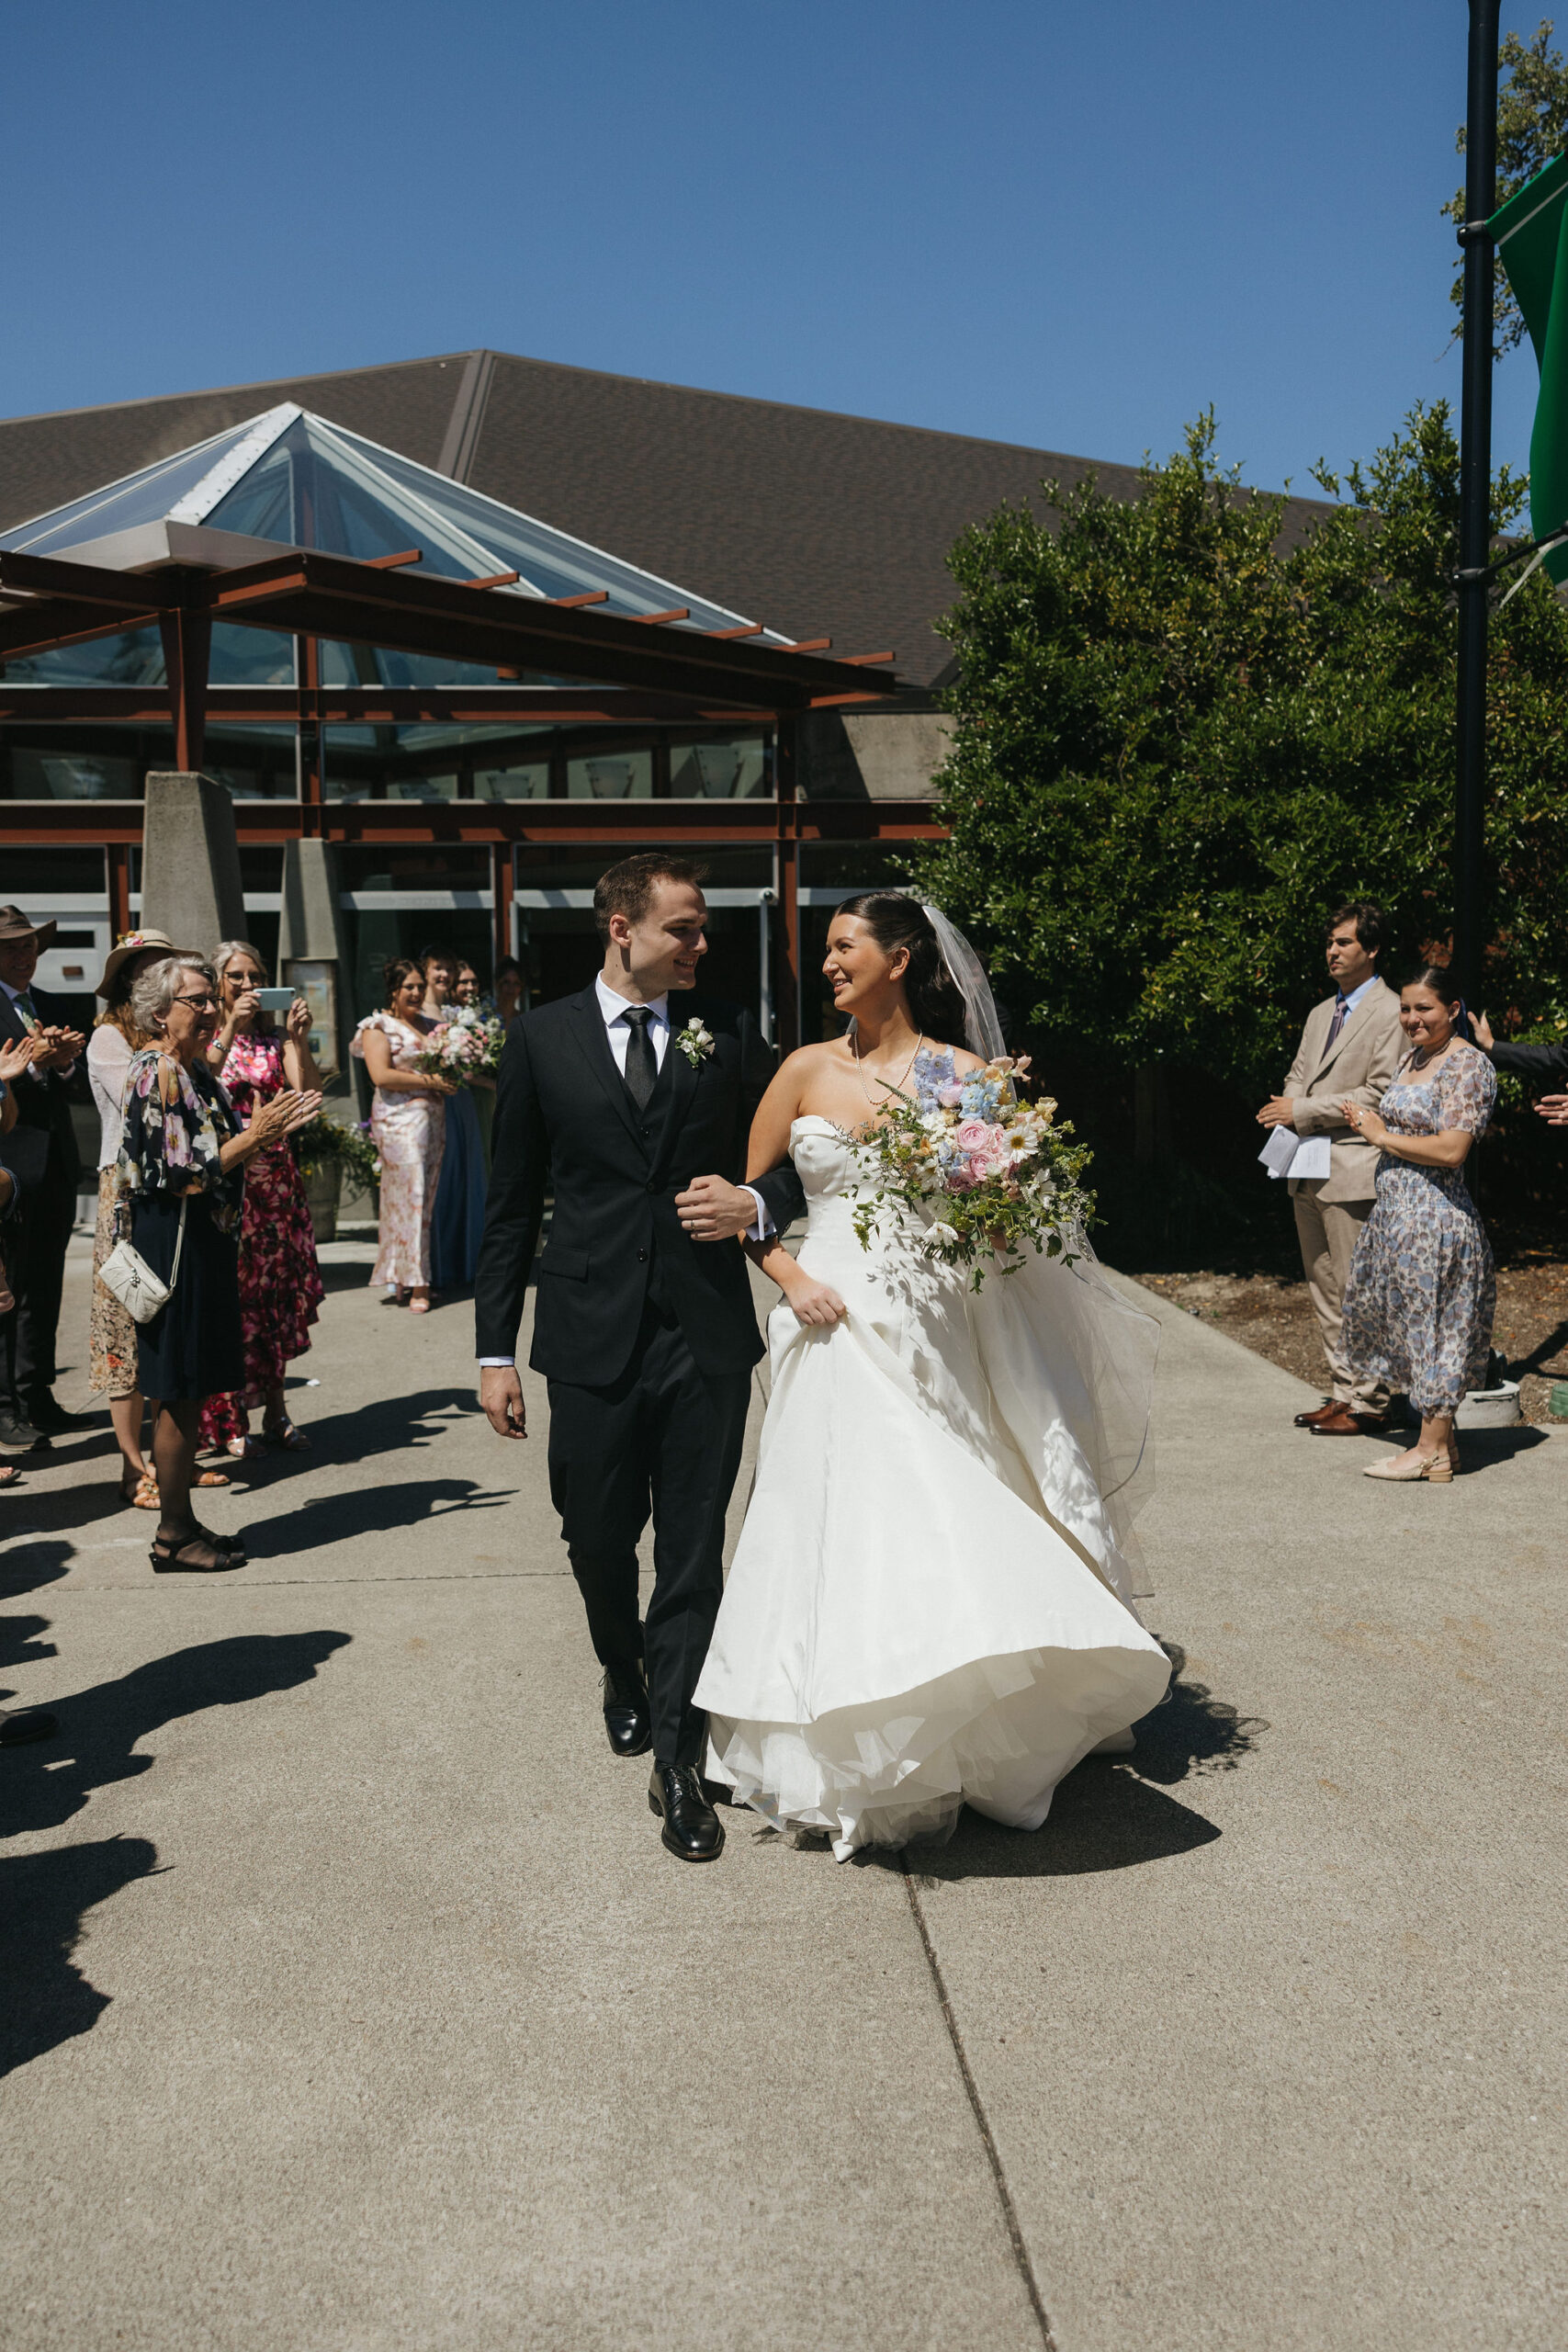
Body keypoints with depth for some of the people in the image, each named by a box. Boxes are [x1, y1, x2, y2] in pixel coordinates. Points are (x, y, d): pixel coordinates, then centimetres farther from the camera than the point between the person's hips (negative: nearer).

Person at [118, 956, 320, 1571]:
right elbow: (180, 1177, -19)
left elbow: (219, 1149, 15)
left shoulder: (195, 1072, 13)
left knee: (190, 1392, 13)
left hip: (205, 1246, 9)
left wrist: (269, 1129, 2)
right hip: (174, 1247, -9)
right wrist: (256, 1135, -17)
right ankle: (174, 1536, 7)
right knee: (178, 1394, -2)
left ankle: (181, 1524, 22)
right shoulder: (154, 1075, -15)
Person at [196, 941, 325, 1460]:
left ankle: (274, 1409, 18)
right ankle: (225, 1418, 4)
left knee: (278, 1289, 8)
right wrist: (230, 1026, -19)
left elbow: (307, 1097, -2)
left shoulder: (274, 1041, 11)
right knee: (229, 1291, -3)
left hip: (276, 1177, 4)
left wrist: (298, 1038, -10)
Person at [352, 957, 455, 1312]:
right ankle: (416, 1283, -8)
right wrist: (429, 1081, -14)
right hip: (400, 1120, -7)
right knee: (410, 1196, -9)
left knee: (425, 1198, 5)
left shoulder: (429, 1025, 18)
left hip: (433, 1119, 7)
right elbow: (381, 1075, -13)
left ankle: (398, 1277, 12)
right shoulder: (379, 1026, -1)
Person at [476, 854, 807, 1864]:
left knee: (694, 1553, 2)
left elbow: (803, 1156, 12)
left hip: (706, 1335, 0)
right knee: (598, 1542, 13)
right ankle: (627, 1678, 43)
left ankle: (677, 1761, 12)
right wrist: (496, 1348, 2)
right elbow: (512, 1203, 5)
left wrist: (759, 1200, -12)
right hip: (592, 1336, 1)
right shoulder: (544, 1037, 3)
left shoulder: (730, 1033, 4)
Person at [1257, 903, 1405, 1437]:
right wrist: (1287, 1105, 0)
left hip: (1354, 1173, -8)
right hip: (1308, 1173, 9)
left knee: (1356, 1293, -5)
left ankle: (1367, 1403, 3)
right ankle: (1342, 1391, 21)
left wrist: (1306, 1111, -14)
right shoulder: (1320, 1013, 19)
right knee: (1325, 1292, 13)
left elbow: (1381, 1094, -15)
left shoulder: (1390, 1013, -8)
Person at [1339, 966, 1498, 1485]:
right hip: (1397, 1212, 9)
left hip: (1436, 1217, -9)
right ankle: (1442, 1441, 22)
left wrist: (1381, 1135, -12)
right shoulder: (1413, 1058, 14)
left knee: (1431, 1325, -2)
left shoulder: (1467, 1063, -13)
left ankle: (1433, 1450, 7)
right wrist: (1372, 1126, 5)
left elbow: (1451, 1150, -21)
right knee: (1410, 1323, 13)